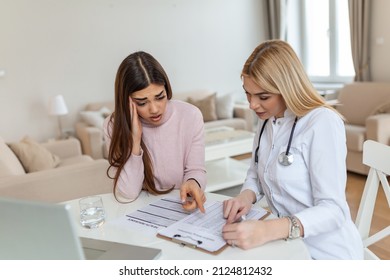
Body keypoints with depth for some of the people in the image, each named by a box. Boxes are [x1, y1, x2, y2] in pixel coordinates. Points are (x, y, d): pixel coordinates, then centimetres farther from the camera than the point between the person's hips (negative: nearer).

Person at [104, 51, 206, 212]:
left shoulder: (191, 116, -11)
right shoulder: (114, 125, -11)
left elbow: (196, 170, -3)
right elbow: (126, 195, -15)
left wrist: (193, 183, -26)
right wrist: (135, 139, -23)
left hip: (181, 208, 1)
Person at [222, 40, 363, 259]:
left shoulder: (323, 122, -21)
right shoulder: (266, 119, 2)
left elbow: (333, 210, -24)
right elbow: (256, 174, 10)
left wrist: (266, 230, -37)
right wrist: (247, 196, -12)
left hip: (326, 252, -6)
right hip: (288, 243, 6)